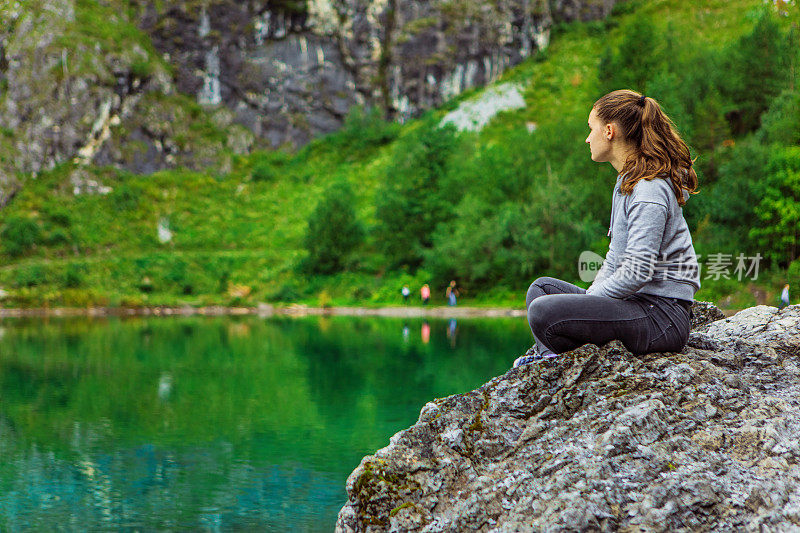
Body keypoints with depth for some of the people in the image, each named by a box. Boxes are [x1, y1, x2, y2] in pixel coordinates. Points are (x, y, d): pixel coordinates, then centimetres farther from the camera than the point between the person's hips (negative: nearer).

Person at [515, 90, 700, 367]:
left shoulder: (650, 191, -17)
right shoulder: (627, 182, 16)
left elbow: (637, 273, -23)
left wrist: (587, 302, -13)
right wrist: (590, 294, 6)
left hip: (662, 317, -11)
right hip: (636, 301, 11)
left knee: (543, 312, -25)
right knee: (542, 287, 17)